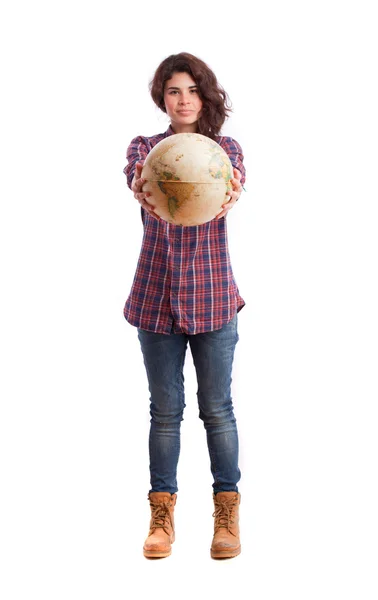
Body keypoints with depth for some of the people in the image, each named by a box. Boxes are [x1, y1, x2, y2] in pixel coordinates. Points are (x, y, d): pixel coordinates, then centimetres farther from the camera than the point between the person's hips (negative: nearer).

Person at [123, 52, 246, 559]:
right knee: (165, 409, 7)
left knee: (217, 407, 4)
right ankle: (162, 513, 18)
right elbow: (135, 176, -18)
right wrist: (140, 192, -44)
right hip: (157, 291, 1)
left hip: (212, 293, -1)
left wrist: (230, 195, -44)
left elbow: (235, 181, -18)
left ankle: (227, 512, 17)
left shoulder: (226, 148, 5)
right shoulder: (145, 147, 5)